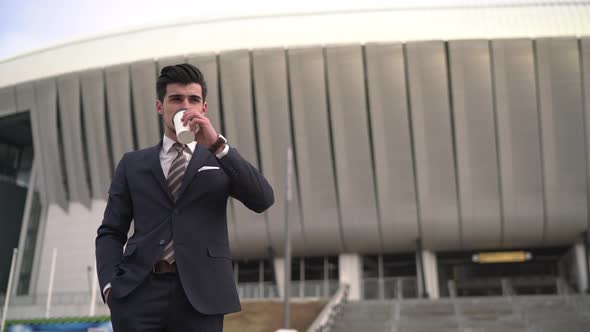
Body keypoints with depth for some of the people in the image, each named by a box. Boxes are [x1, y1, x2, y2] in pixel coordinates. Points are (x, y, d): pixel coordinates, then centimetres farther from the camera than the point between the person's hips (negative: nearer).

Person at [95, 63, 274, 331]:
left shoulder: (222, 161, 12)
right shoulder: (133, 164, 14)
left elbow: (263, 200, -5)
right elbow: (110, 232, 12)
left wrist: (217, 145, -11)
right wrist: (110, 284, -5)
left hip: (200, 294, 0)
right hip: (138, 293, 1)